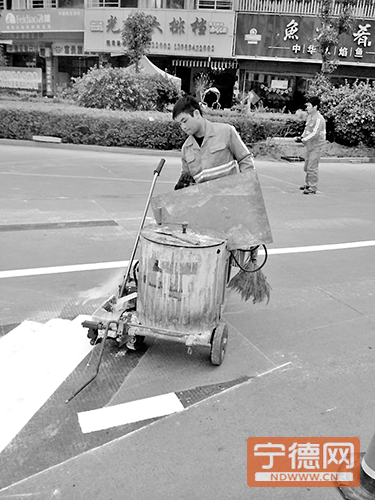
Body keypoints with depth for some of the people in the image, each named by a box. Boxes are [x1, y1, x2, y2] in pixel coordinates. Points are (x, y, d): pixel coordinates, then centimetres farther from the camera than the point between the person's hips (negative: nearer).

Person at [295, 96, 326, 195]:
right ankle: (308, 184, 34)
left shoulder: (319, 119, -18)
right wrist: (302, 136, 1)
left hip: (316, 146, -9)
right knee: (306, 167, 18)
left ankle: (313, 188, 0)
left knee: (312, 167, -8)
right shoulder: (310, 116, 8)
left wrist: (303, 140, -23)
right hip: (309, 145, 9)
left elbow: (315, 134, -24)